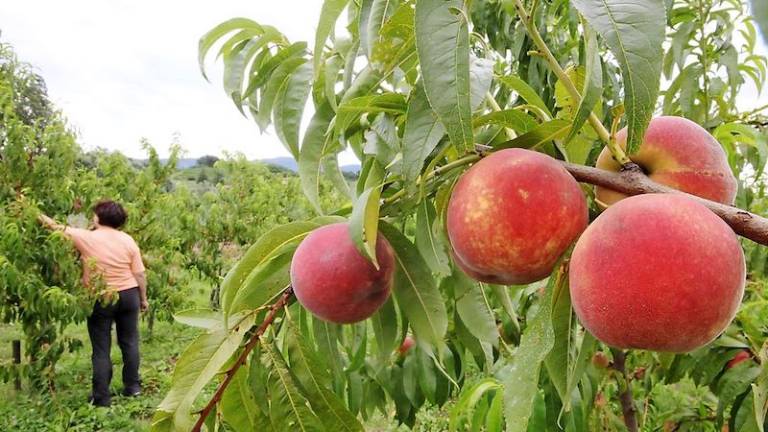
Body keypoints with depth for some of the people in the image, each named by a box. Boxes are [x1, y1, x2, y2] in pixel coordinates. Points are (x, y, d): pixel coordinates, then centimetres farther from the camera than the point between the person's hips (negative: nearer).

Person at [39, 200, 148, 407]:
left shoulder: (87, 238, -11)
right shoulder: (127, 240, -2)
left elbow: (60, 229, 1)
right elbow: (139, 273, -1)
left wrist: (42, 218, 17)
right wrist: (144, 298, 9)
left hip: (100, 299, -3)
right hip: (128, 295, 3)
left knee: (101, 349, 6)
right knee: (129, 342, 16)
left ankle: (101, 397, 12)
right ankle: (132, 386, 24)